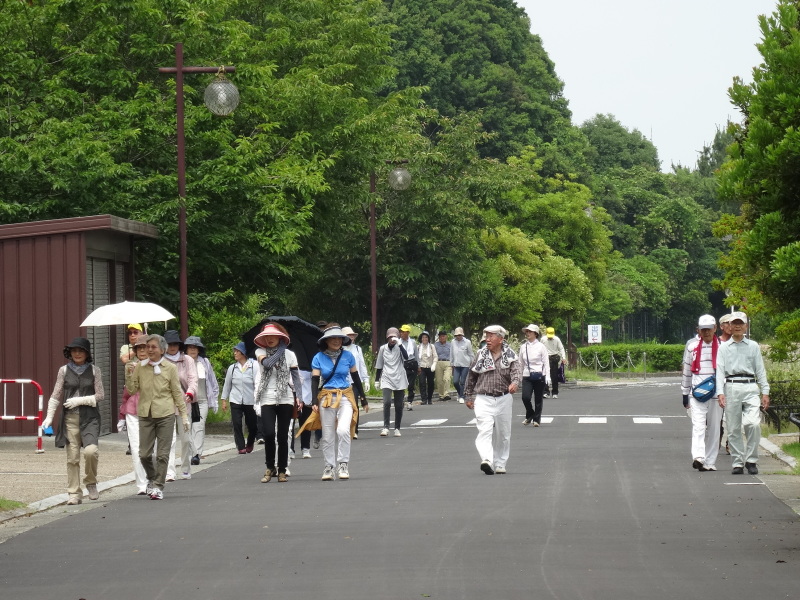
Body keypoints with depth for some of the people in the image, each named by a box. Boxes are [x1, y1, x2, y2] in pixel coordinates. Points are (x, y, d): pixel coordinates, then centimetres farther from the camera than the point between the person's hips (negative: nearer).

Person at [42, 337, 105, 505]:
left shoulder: (94, 371, 5)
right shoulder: (64, 371, 7)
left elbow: (100, 396, 2)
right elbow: (56, 395, 8)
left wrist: (80, 400, -10)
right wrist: (49, 416, 0)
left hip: (90, 417, -1)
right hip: (70, 418, 1)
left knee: (90, 450, -21)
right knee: (72, 457, 0)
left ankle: (90, 482, 5)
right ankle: (74, 493, 7)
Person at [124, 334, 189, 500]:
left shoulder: (170, 368, 0)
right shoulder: (139, 367, 5)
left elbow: (177, 393, 4)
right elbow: (132, 390, 5)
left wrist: (184, 415, 2)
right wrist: (129, 375, -12)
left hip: (165, 414, -2)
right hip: (145, 414, 2)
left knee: (163, 454, -2)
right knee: (144, 454, 2)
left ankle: (158, 486, 7)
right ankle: (152, 479, 28)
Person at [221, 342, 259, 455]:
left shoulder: (254, 366, -6)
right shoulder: (232, 368, 6)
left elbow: (258, 382, -10)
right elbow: (227, 385, 15)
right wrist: (224, 400, 13)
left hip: (250, 401, -2)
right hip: (235, 401, 2)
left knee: (252, 425, 8)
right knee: (236, 424, -9)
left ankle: (250, 444, 33)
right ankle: (241, 447, -3)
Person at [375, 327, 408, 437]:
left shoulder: (400, 347, 1)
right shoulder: (383, 348, 6)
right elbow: (379, 365, 14)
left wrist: (399, 344, -25)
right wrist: (377, 380, 13)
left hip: (399, 379, 0)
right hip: (386, 379, 0)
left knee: (399, 405, 4)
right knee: (387, 402, -18)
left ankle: (397, 428, 15)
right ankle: (386, 427, -15)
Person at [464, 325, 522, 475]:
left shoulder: (510, 356, 1)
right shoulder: (480, 355, 5)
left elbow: (516, 371, -16)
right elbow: (471, 376, 14)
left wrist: (515, 383, -38)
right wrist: (468, 396, 16)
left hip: (504, 399, 1)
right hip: (483, 399, -1)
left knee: (503, 434, 10)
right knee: (485, 431, -18)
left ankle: (500, 464, 23)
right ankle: (487, 460, -32)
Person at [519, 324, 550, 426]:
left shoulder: (541, 346, -1)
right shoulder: (523, 347, 8)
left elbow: (546, 362, -1)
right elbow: (521, 363, 14)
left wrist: (547, 377, -9)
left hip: (539, 376, -2)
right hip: (527, 376, 2)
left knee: (538, 399, 3)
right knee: (525, 397, -12)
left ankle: (536, 419, 17)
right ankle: (529, 416, 13)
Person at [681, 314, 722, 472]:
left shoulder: (722, 346, 6)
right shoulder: (691, 345, 9)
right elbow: (686, 370, 15)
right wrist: (685, 393, 15)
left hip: (716, 392, 1)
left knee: (714, 428, 5)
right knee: (698, 425, -14)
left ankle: (710, 462, 11)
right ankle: (698, 457, -28)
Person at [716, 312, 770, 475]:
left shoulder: (753, 346, 15)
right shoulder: (724, 348, 13)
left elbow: (760, 370, 13)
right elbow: (720, 371, 5)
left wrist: (765, 392, 4)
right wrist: (720, 393, -8)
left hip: (750, 388, 0)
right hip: (731, 387, 0)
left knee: (753, 423, -16)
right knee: (733, 428, 0)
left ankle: (751, 460, -5)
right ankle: (738, 462, 7)